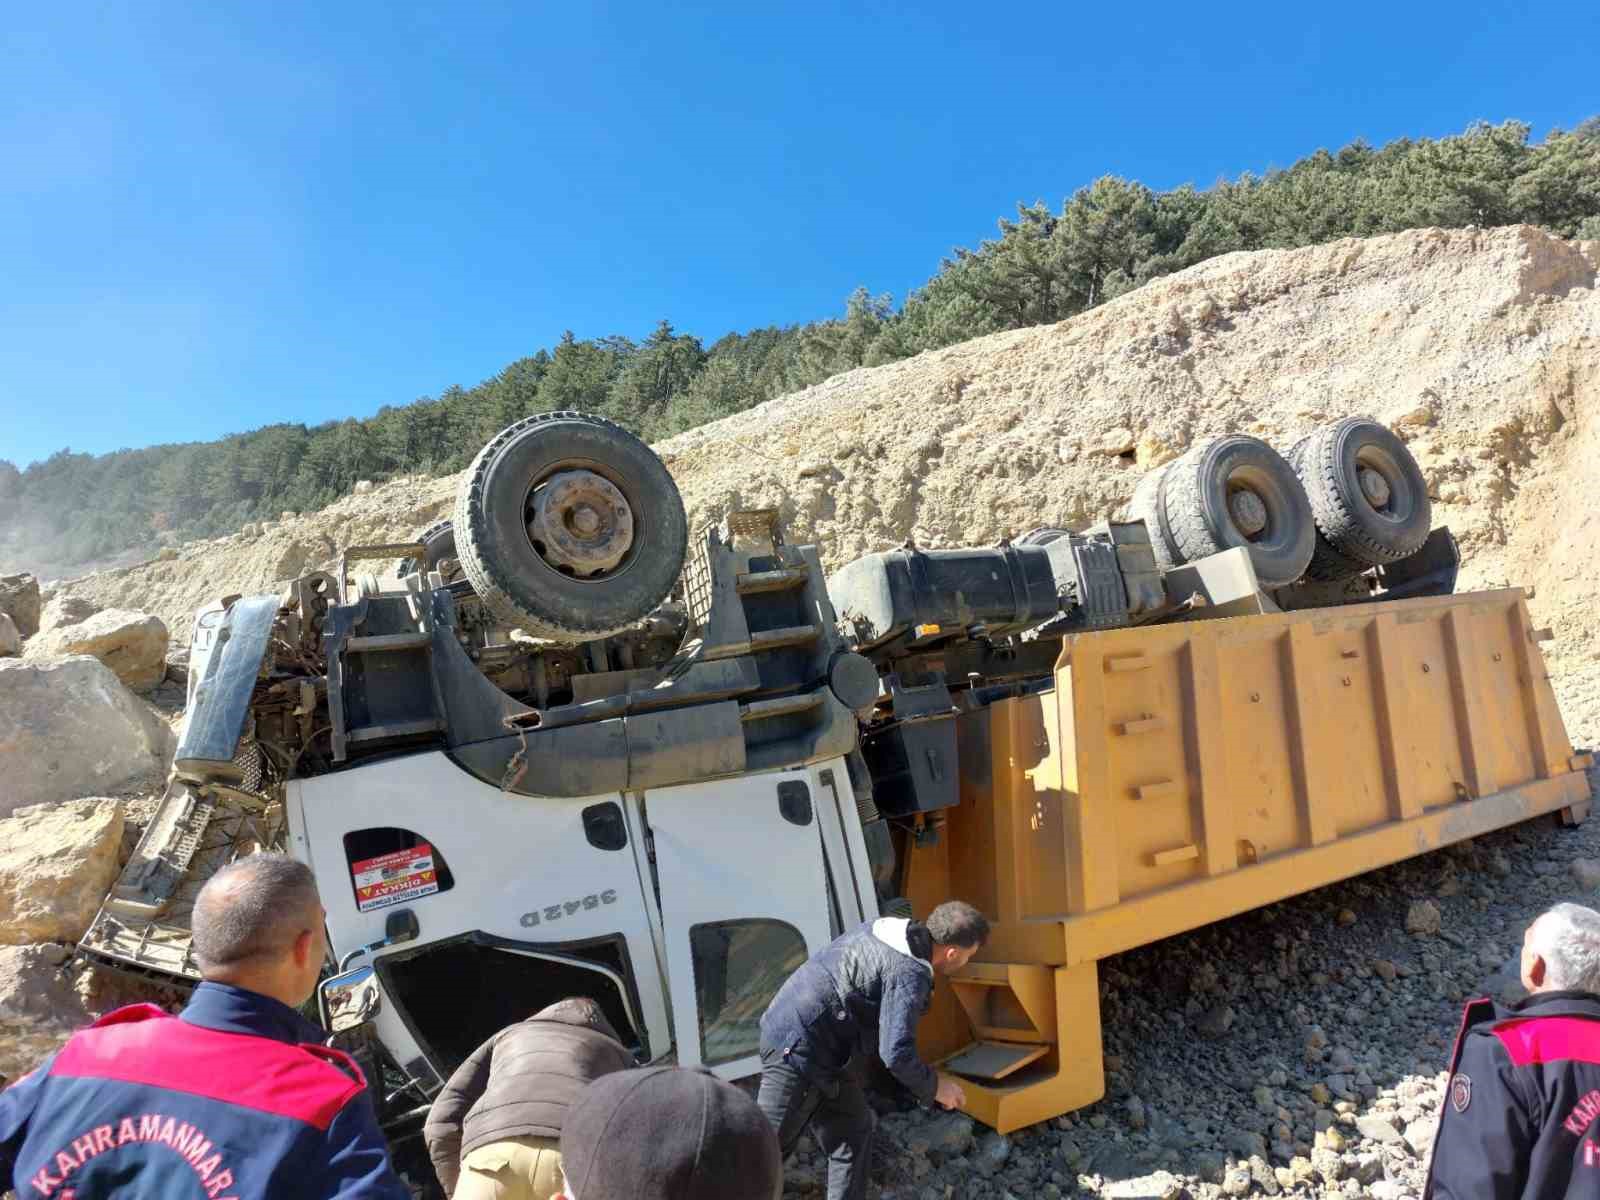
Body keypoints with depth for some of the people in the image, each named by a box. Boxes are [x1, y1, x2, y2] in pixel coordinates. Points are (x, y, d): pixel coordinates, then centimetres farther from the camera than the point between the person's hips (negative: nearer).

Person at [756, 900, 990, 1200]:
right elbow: (896, 1053, -25)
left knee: (853, 1131, 15)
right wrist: (934, 1088, -8)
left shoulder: (883, 930, 4)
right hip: (798, 1049, -9)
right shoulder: (910, 974, -22)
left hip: (794, 1031, 9)